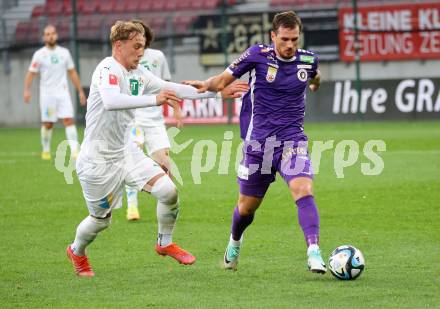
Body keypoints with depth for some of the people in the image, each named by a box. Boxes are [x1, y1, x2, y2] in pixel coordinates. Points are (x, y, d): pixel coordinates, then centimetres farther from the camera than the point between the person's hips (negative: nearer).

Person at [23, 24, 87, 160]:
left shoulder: (64, 52, 8)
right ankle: (46, 150, 21)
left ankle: (74, 150, -17)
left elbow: (72, 73, 13)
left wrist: (80, 91, 11)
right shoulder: (39, 54, -1)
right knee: (48, 124, 3)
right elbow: (31, 74, -3)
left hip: (62, 93, 2)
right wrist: (27, 90, -18)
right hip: (47, 94, -2)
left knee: (69, 120, -11)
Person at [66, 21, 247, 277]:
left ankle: (165, 243, 15)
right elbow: (110, 101, -41)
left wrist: (218, 91, 8)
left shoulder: (138, 73, 4)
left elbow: (174, 89, 13)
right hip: (98, 159, -7)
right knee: (101, 219, 7)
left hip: (126, 152, 7)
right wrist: (154, 99, -48)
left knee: (169, 191, -9)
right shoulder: (108, 70, -21)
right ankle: (77, 251, 39)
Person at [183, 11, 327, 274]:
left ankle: (314, 252, -31)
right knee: (247, 206, 13)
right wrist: (205, 85, -20)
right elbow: (224, 80, -2)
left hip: (293, 140, 0)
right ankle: (235, 242, 44)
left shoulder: (308, 60, -1)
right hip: (258, 141, 0)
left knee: (304, 191, -25)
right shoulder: (257, 55, -8)